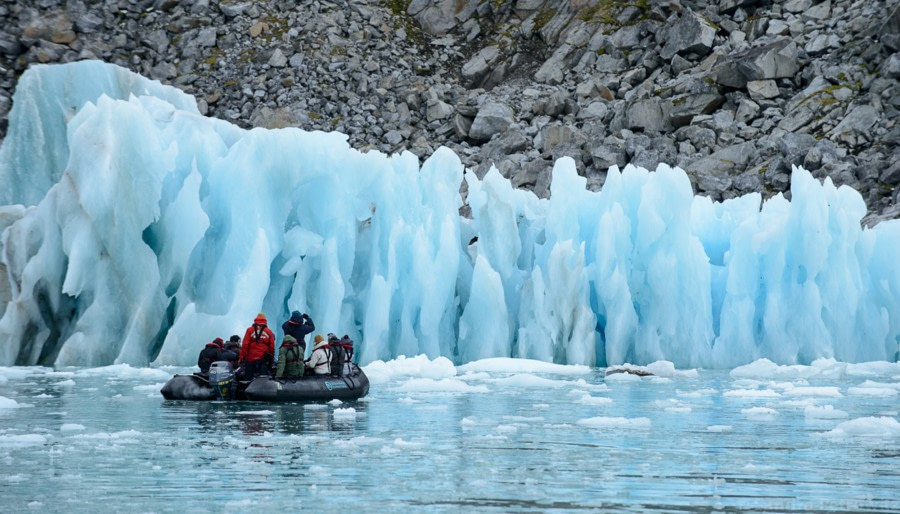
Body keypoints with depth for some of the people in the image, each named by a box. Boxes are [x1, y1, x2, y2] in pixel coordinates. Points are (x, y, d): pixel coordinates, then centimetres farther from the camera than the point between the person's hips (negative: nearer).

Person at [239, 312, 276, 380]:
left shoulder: (250, 330, 0)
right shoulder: (269, 332, 4)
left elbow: (245, 345, -6)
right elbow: (272, 348, 4)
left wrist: (241, 358, -4)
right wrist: (271, 362, 12)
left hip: (250, 358, -1)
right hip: (263, 360, 1)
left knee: (248, 377, 4)